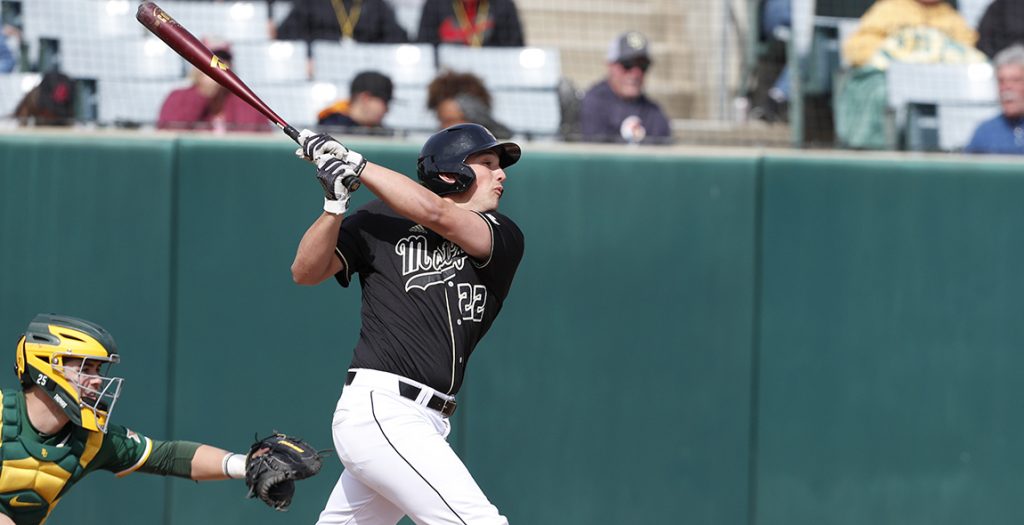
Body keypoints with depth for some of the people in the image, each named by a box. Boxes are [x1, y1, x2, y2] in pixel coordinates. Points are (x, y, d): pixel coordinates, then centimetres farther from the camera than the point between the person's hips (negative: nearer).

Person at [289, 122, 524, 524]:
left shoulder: (504, 239, 11)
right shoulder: (381, 220, 6)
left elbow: (437, 215, -8)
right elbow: (306, 272, 2)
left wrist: (357, 165, -7)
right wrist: (334, 205, -14)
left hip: (427, 425, 5)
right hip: (379, 411, -5)